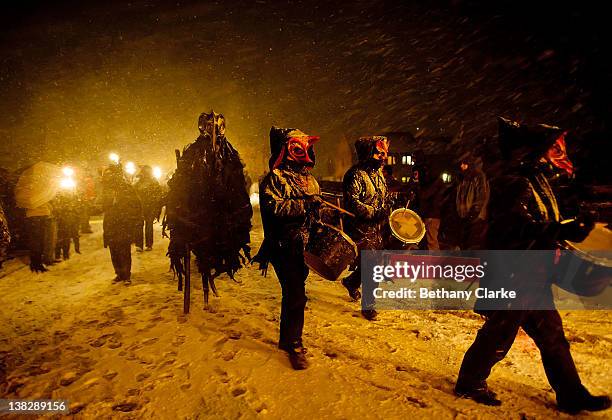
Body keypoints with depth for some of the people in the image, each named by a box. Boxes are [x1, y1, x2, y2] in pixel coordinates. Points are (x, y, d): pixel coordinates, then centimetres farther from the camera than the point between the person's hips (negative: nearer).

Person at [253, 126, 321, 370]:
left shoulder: (309, 179, 17)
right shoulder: (274, 177, -7)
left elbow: (317, 210, 25)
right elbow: (273, 206, -22)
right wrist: (303, 204, -21)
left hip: (304, 246, 8)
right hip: (284, 246, -7)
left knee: (294, 292, 17)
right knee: (296, 296, -8)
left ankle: (287, 338, 32)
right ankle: (294, 345, 8)